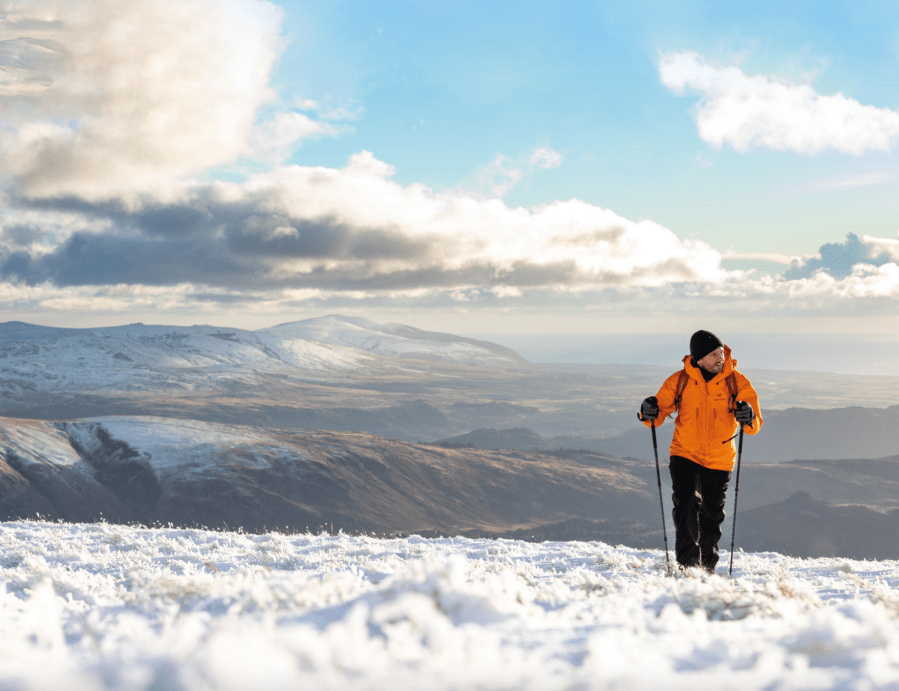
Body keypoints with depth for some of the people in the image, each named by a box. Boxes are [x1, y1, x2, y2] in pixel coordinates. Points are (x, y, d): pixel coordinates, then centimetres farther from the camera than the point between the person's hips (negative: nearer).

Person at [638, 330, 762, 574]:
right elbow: (659, 414, 0)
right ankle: (687, 565, -12)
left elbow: (756, 425, -11)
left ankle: (707, 567, 28)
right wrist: (650, 413, -24)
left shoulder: (737, 382, -8)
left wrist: (749, 419, -35)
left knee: (712, 516, 9)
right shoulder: (679, 381, -7)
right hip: (685, 455, -1)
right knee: (686, 508, -18)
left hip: (719, 460, 1)